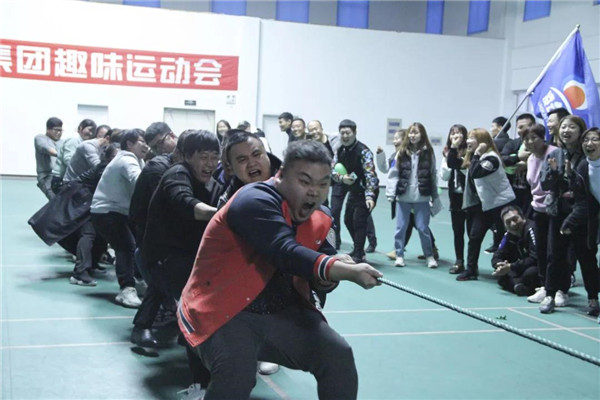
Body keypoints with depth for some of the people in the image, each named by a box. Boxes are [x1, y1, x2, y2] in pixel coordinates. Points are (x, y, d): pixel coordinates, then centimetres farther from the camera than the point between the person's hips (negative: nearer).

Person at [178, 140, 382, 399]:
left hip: (282, 313, 7)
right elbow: (286, 252, -34)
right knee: (237, 376, -31)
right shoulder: (255, 201, -20)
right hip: (226, 313, -6)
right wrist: (349, 273, -43)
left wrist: (337, 267, -20)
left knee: (339, 357, -8)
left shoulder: (318, 219, 4)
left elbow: (319, 279, 5)